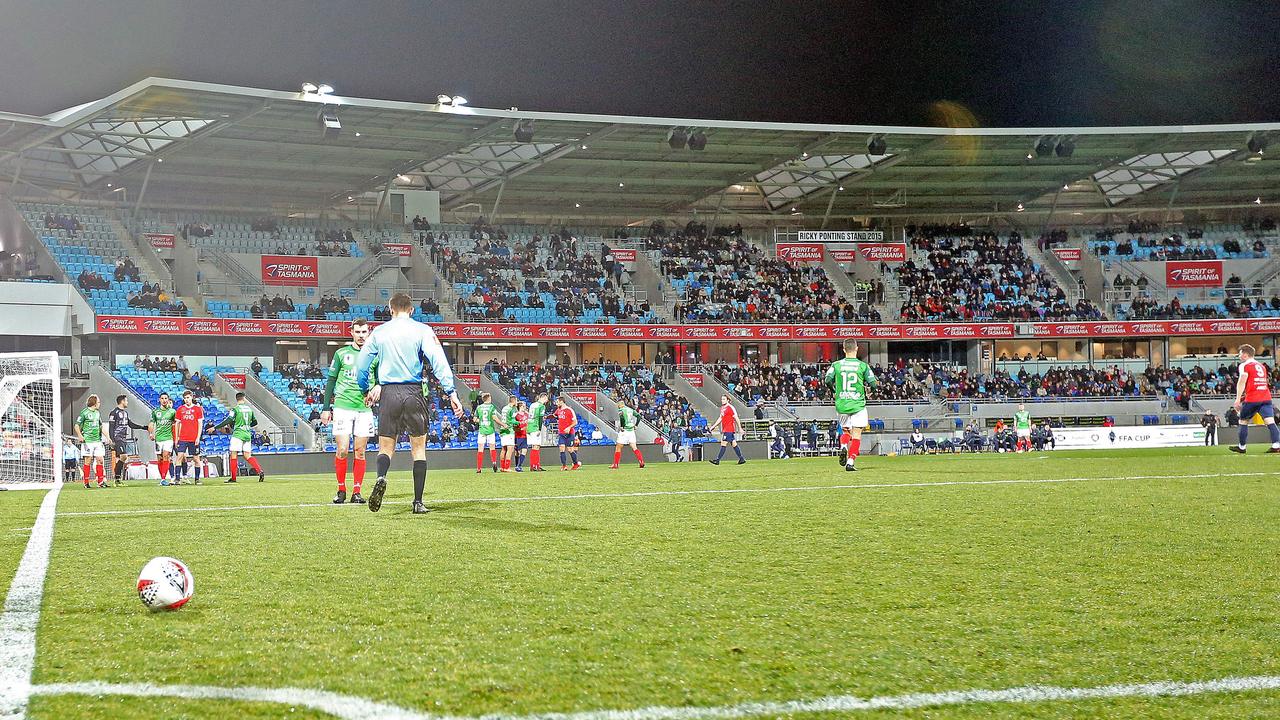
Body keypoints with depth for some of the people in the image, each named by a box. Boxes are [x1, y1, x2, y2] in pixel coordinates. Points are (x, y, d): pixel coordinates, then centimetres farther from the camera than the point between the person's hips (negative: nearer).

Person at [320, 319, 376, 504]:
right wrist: (326, 408, 5)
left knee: (360, 451, 1)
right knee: (342, 450, -7)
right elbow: (331, 381, 9)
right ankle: (341, 490, 5)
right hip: (343, 407, -1)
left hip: (364, 408, 2)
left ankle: (356, 492, 5)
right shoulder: (342, 354, 6)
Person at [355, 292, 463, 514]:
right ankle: (418, 502, 5)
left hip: (388, 393, 1)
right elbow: (438, 361, -9)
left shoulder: (379, 332, 8)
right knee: (418, 447, 9)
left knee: (386, 446, 8)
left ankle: (381, 477, -25)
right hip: (413, 392, -1)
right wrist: (451, 391, -12)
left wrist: (367, 389, 29)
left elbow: (361, 364, 13)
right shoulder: (422, 330, 1)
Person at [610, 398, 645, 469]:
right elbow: (638, 416, 12)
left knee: (618, 448, 4)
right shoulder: (631, 409, 14)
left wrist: (622, 427, -16)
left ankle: (615, 464, 5)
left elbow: (622, 418, -27)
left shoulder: (621, 410, -7)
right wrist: (635, 425, 13)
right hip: (631, 430, 6)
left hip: (624, 431, -6)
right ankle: (642, 462, -6)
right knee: (634, 448, 6)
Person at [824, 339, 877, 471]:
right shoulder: (862, 366, -5)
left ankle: (844, 447, -7)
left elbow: (828, 379, -11)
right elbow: (873, 383, -5)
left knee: (846, 430, 22)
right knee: (856, 435, 1)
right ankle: (850, 462, -9)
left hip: (841, 404, 3)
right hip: (858, 404, -2)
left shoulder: (836, 365, -1)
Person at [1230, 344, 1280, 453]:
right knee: (1270, 421, -7)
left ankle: (1241, 447, 16)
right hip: (1266, 397, 5)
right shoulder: (1261, 366, 22)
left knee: (1243, 421, 11)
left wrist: (1238, 399, -15)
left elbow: (1241, 383, -11)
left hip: (1252, 399, -5)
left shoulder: (1244, 366, 0)